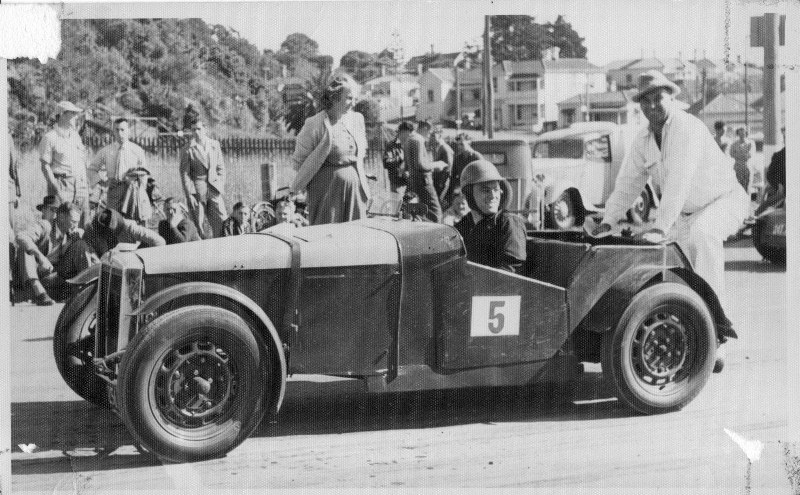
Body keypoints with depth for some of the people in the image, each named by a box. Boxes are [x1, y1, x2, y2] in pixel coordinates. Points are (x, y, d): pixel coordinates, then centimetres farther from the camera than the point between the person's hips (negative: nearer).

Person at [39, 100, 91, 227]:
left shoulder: (75, 135, 16)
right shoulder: (50, 137, -5)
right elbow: (45, 166, -7)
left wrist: (85, 182, 13)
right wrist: (55, 187, -15)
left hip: (81, 184, 6)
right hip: (61, 185, -6)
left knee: (84, 222, 3)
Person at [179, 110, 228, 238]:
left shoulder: (215, 144, 10)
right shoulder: (187, 150, -1)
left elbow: (221, 167, 14)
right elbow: (185, 174, -2)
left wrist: (220, 186, 3)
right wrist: (189, 195, -9)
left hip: (214, 189, 3)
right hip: (197, 191, -3)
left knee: (222, 223, -5)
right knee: (199, 226, -1)